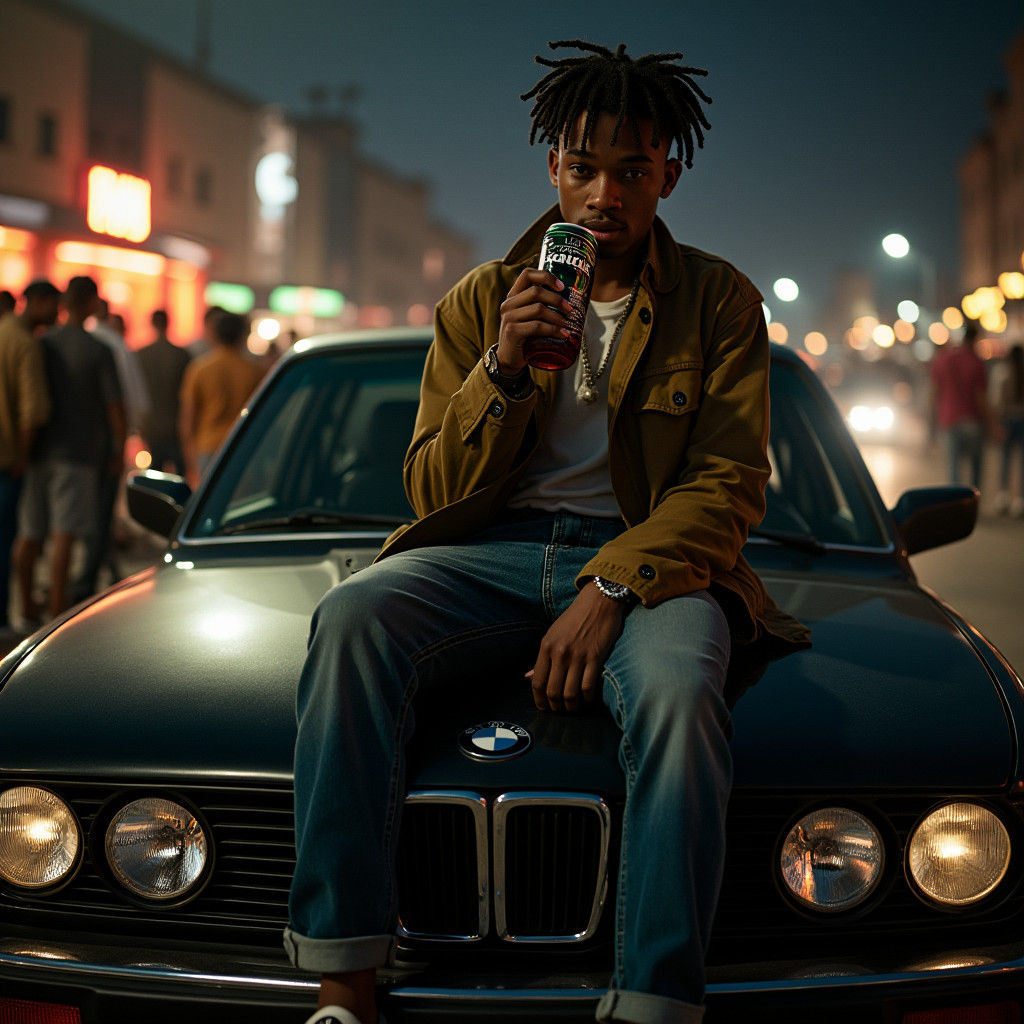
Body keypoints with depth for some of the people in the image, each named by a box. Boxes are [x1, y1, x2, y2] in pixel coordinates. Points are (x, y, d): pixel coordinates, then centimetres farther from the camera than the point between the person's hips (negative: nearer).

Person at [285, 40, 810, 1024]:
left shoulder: (718, 302, 8)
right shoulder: (478, 302, 12)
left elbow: (728, 485, -2)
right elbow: (434, 492, 8)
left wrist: (613, 585, -19)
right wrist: (502, 370, -10)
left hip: (647, 555, -1)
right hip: (491, 552, 2)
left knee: (681, 687, -37)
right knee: (349, 619, -30)